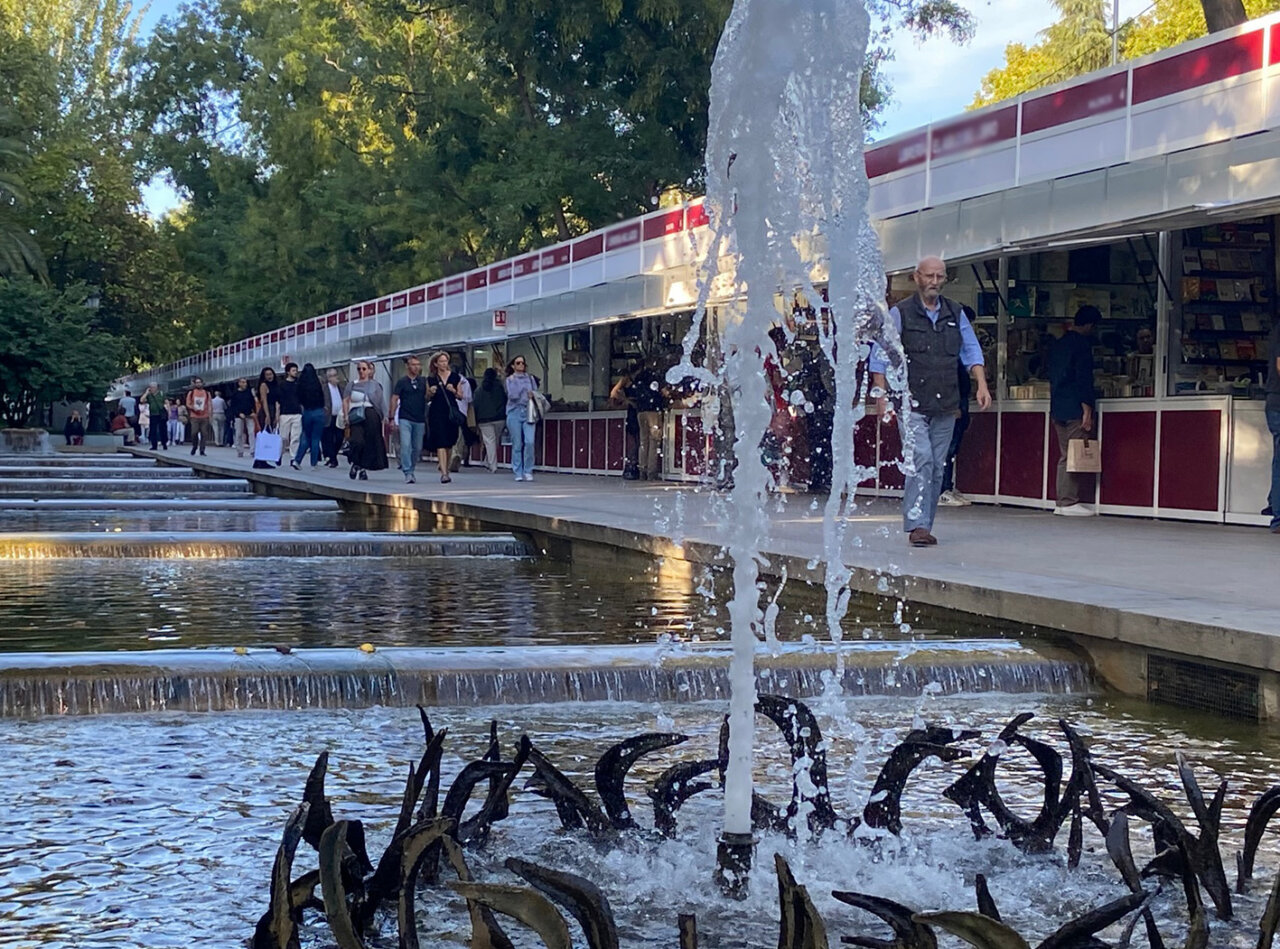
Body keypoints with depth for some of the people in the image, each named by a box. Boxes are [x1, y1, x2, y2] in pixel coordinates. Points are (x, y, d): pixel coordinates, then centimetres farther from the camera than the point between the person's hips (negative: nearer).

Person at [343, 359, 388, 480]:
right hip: (356, 417, -1)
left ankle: (364, 468, 12)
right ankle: (355, 463, 6)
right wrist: (346, 416, -3)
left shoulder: (375, 385, 10)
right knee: (357, 441, -19)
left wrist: (384, 418, -1)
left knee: (370, 443, 0)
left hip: (371, 416, 1)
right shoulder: (352, 384, 12)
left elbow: (381, 403, 8)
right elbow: (345, 401, 9)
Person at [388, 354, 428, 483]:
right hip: (405, 419, -3)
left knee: (417, 448, 9)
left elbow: (427, 398, 15)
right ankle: (407, 473, -15)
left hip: (419, 420, 4)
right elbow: (394, 399, 0)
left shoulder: (423, 382, 9)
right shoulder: (402, 382, 1)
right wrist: (392, 418, -5)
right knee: (405, 445, -15)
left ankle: (412, 469, 26)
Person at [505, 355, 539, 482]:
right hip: (515, 413, -1)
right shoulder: (510, 379, 7)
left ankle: (528, 471, -3)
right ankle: (518, 473, 8)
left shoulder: (530, 378, 14)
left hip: (529, 413, 1)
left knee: (529, 442, -14)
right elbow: (512, 395, -7)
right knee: (517, 444, 0)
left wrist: (533, 395, -5)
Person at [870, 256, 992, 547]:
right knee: (921, 461, -17)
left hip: (945, 406, 4)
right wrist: (881, 394, -9)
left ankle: (924, 526, 12)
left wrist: (982, 385, 3)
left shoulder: (955, 314, 13)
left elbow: (972, 352, 17)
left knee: (937, 467, 4)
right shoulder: (899, 314, 1)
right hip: (912, 404, -4)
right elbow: (880, 357, 0)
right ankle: (916, 525, -17)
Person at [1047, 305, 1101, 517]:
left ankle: (1062, 502, 11)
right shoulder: (1082, 344, -10)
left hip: (1057, 408, 9)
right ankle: (1069, 503, -8)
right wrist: (1087, 410, -15)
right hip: (1074, 410, -9)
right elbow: (1084, 380, -16)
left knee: (1065, 456, 12)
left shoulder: (1057, 344, 15)